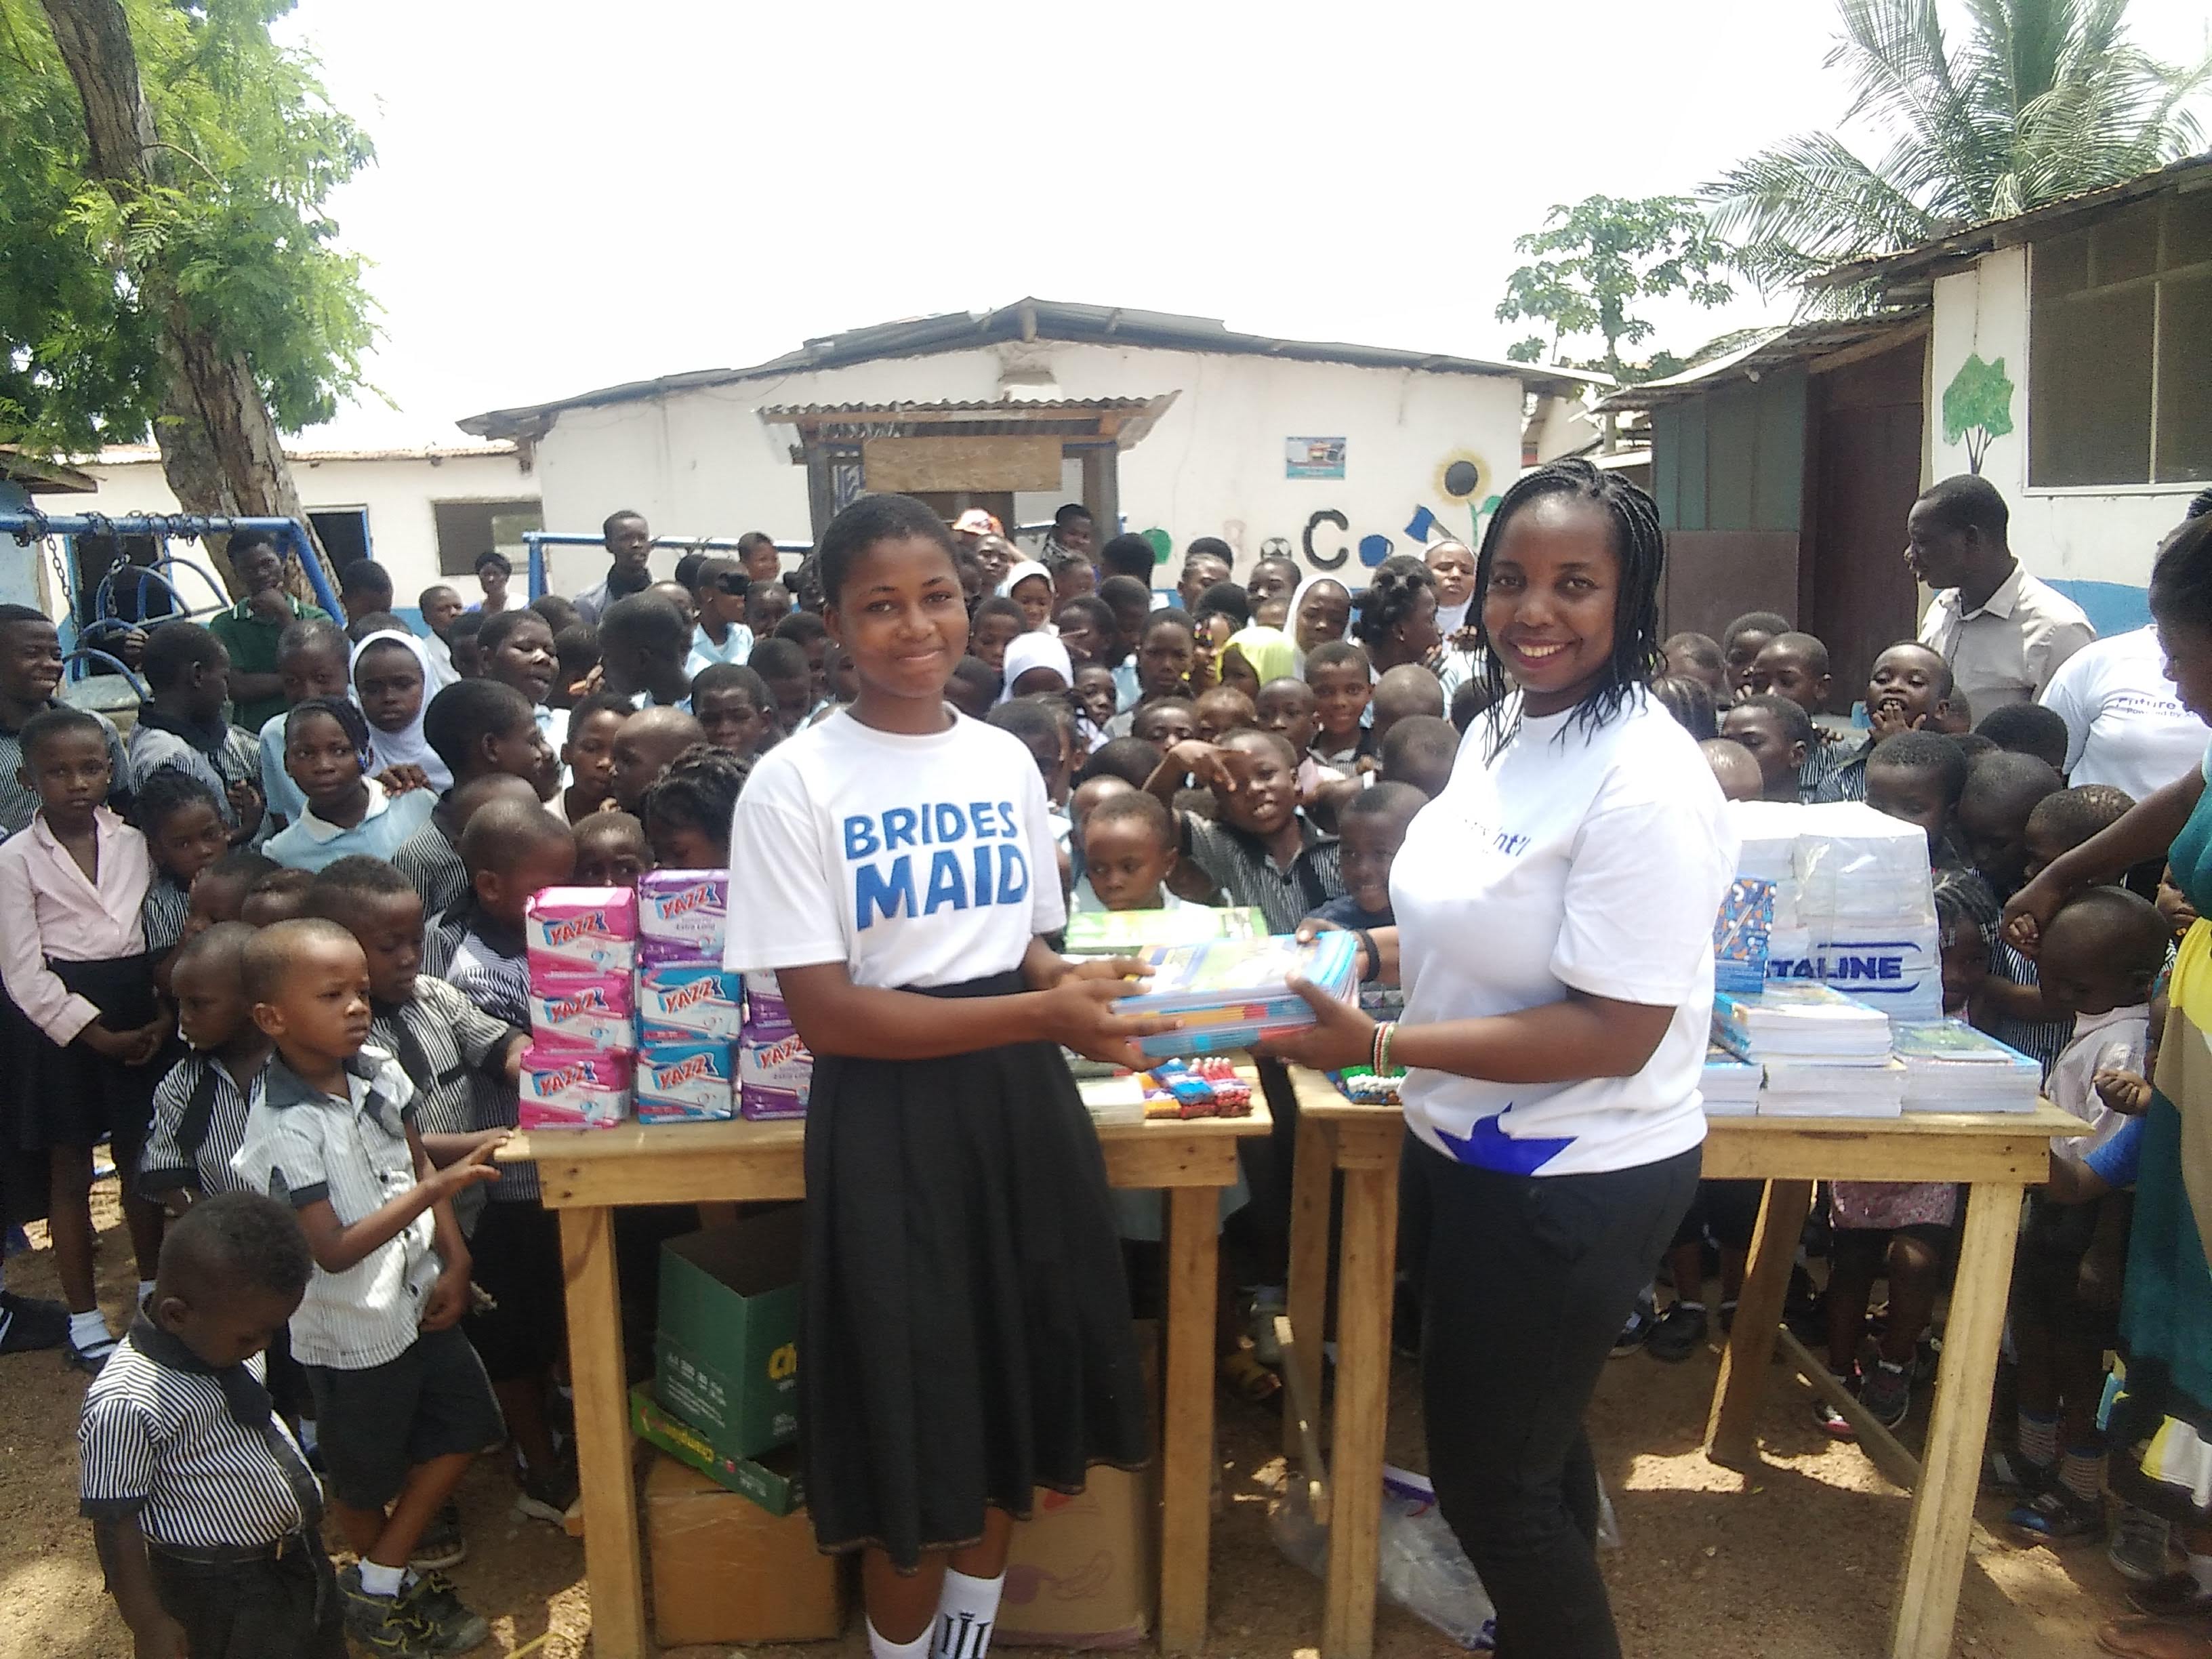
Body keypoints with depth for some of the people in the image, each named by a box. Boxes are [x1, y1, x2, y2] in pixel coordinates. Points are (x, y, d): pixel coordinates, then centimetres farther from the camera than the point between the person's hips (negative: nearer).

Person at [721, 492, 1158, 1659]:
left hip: (1021, 1105, 5)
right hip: (890, 1120, -5)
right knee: (915, 1444, 8)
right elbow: (824, 1012, -16)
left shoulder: (1008, 761, 5)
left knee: (1010, 1419, 18)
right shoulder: (794, 782, -11)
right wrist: (1042, 1012, -24)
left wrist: (1086, 992, -9)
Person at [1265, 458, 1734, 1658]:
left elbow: (1617, 1031, -27)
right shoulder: (1501, 728, 2)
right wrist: (1374, 952, 0)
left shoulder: (1642, 782, -25)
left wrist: (1380, 1048, -27)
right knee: (1528, 1440, 29)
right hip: (1480, 1155, 9)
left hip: (1575, 1185, -9)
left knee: (1488, 1481, 10)